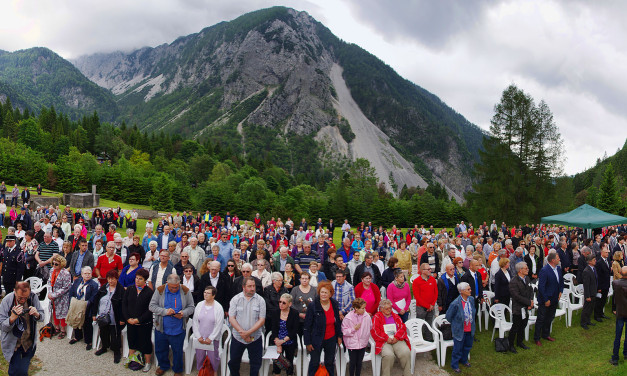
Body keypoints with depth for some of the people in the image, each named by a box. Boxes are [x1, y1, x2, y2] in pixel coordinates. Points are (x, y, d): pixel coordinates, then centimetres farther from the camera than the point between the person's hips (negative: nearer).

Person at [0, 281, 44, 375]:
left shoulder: (33, 297, -13)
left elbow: (42, 318, -3)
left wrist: (37, 314, -26)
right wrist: (13, 317, -35)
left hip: (29, 342, 2)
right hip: (13, 343, -2)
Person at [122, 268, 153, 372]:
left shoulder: (149, 292, -13)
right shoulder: (129, 289, 0)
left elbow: (150, 310, -13)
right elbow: (124, 304, 3)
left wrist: (138, 320, -15)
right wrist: (128, 318, -6)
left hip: (144, 324, -4)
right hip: (130, 322, 4)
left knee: (145, 343, 5)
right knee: (131, 341, 18)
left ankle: (147, 363, 20)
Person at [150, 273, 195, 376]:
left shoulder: (185, 291, -7)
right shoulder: (160, 290, -8)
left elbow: (191, 307, -1)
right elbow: (152, 306, -7)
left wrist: (184, 313, -21)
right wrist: (165, 311, -20)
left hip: (178, 329, -1)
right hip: (161, 328, 1)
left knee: (178, 352, 12)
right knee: (160, 350, 19)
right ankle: (163, 366, 47)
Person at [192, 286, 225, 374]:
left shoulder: (218, 307, -8)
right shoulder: (199, 305, 1)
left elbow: (219, 325, -8)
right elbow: (195, 322, 3)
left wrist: (210, 338, -10)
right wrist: (198, 337, -3)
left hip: (213, 338, -2)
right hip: (199, 338, 3)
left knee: (213, 356, 2)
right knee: (199, 356, 9)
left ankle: (215, 372, 28)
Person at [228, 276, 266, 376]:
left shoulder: (260, 300, -4)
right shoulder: (236, 299, -1)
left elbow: (262, 320, -7)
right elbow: (231, 318, -5)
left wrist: (248, 332, -17)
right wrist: (241, 332, -17)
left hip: (255, 338, -1)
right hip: (237, 337, 1)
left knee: (256, 364, 8)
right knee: (233, 362, 11)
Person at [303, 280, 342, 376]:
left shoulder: (334, 304, -5)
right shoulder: (312, 306, -18)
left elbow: (338, 321, 9)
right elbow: (307, 326, -14)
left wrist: (339, 336, 9)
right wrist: (308, 343, -12)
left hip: (331, 339, 4)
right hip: (317, 339, -4)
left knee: (330, 362, 21)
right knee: (314, 363, 11)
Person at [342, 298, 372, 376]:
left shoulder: (367, 316, -8)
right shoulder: (348, 318, -15)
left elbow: (370, 328, 7)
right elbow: (344, 331, -10)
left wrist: (366, 337, 5)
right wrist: (354, 329, -17)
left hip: (362, 343, 2)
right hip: (352, 343, -2)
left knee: (359, 362, 13)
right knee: (352, 362, 8)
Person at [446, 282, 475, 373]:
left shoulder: (471, 299, -9)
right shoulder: (455, 303, -28)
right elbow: (448, 316, -13)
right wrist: (455, 324, 1)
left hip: (470, 329, 6)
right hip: (460, 330, -6)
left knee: (468, 346, 23)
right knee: (458, 349, 7)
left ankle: (464, 360, 48)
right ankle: (454, 365, 29)